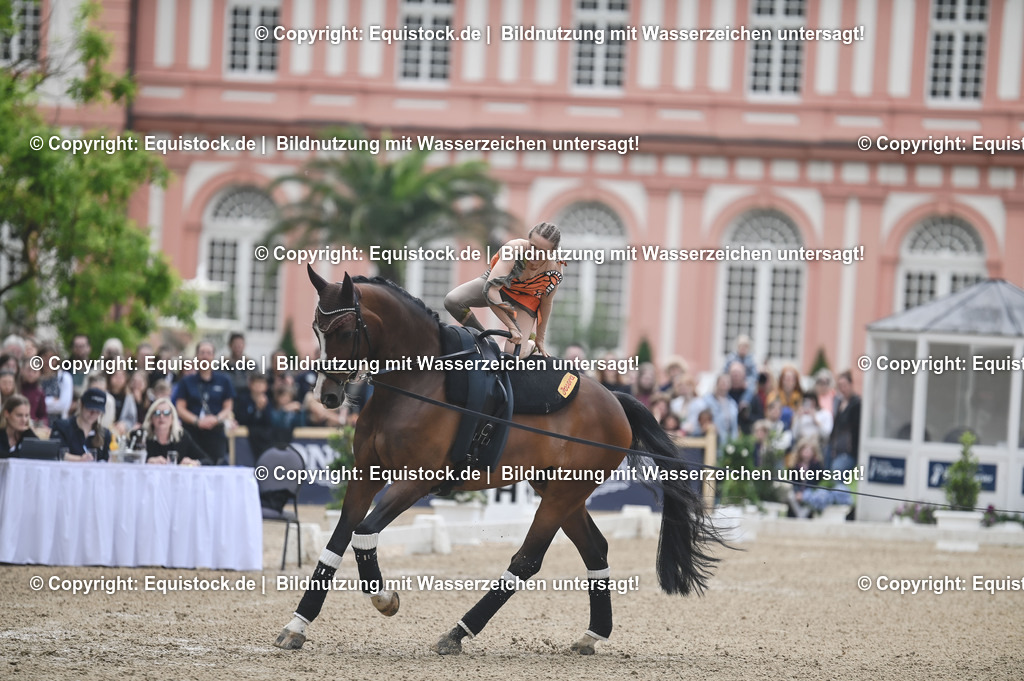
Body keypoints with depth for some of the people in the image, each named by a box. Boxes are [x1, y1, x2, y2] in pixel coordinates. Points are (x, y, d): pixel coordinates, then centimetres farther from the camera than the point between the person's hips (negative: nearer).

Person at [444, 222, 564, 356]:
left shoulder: (554, 272, -29)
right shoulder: (513, 248, -39)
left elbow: (545, 305, -9)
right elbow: (490, 289, -41)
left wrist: (539, 339, 2)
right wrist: (512, 327, -40)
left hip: (525, 299, 0)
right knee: (452, 301, -25)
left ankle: (531, 345, 21)